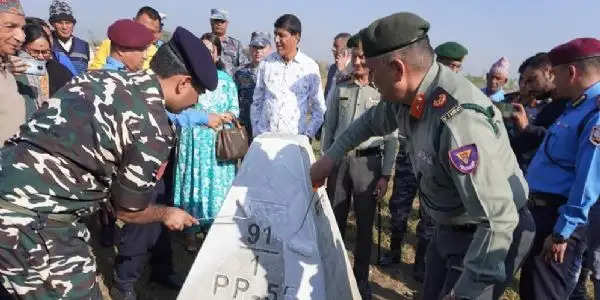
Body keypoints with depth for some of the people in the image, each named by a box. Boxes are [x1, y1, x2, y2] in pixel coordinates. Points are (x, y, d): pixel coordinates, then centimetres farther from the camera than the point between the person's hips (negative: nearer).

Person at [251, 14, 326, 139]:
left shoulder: (310, 67, 0)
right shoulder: (266, 63, 6)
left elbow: (319, 109, 5)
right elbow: (256, 102, 12)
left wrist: (308, 134, -4)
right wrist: (256, 133, 6)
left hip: (296, 137, -1)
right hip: (265, 137, 2)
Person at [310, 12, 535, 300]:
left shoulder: (459, 120, -36)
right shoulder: (411, 94, -9)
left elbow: (499, 220, -35)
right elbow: (373, 121, 15)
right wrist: (330, 156, 18)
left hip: (492, 235, -8)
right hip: (451, 227, 8)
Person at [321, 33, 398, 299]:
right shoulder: (340, 90, 5)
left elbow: (392, 138, -3)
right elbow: (329, 129, 10)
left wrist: (385, 175, -6)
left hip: (368, 162, -2)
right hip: (339, 159, 3)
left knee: (365, 224, 8)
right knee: (335, 219, 12)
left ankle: (361, 278, 25)